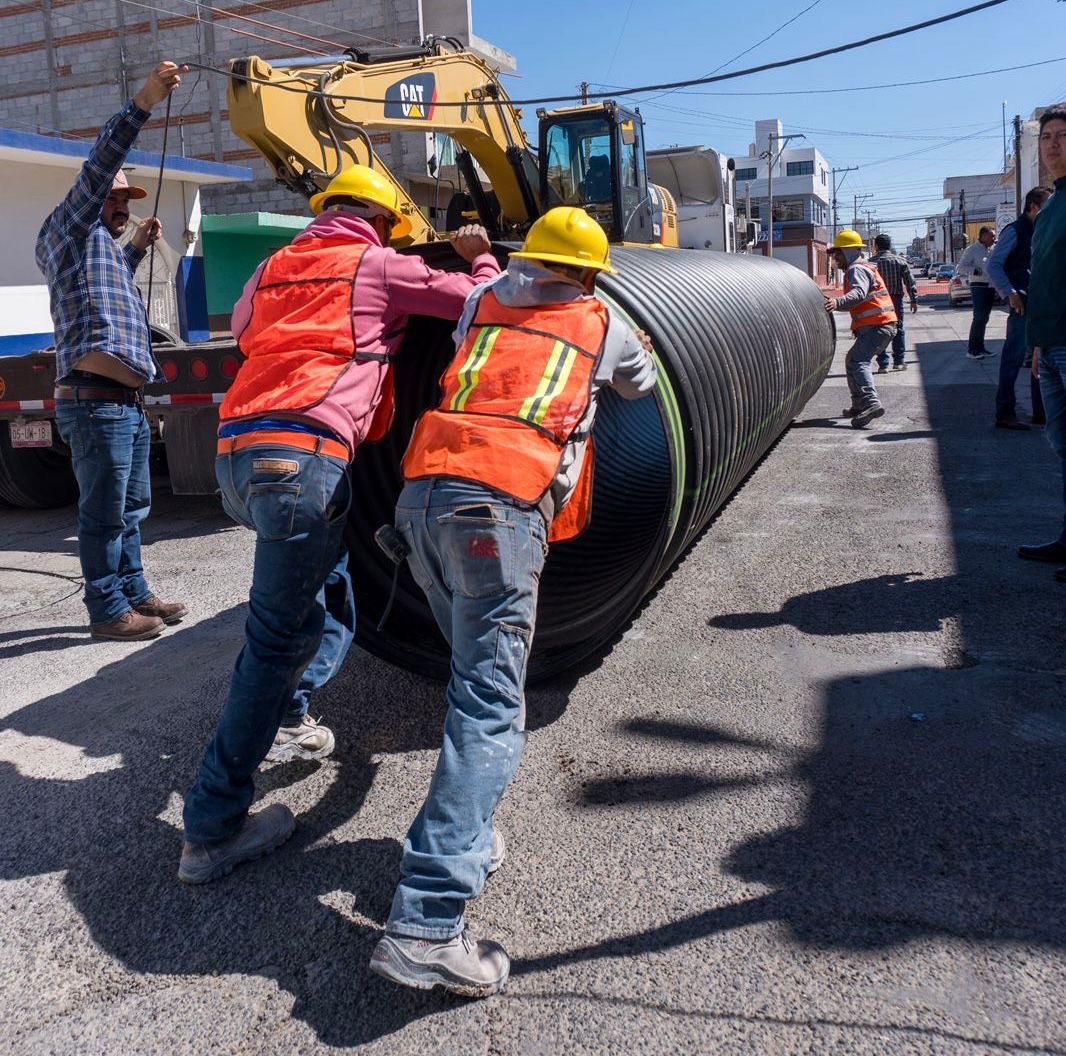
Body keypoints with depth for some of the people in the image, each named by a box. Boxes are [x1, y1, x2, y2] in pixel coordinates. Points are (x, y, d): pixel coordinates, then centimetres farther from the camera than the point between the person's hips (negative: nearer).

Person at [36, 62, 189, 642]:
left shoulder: (102, 245, 26)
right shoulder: (70, 229, 0)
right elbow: (98, 165, -14)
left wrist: (136, 249, 33)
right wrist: (143, 102, -22)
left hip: (127, 400, 10)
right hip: (95, 400, -10)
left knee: (131, 509, 15)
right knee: (104, 513, -5)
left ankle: (134, 594, 25)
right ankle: (108, 612, 2)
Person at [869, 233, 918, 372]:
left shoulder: (872, 262, -4)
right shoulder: (900, 261, 3)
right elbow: (910, 282, 2)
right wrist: (914, 300, 7)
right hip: (896, 299, 2)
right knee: (898, 329, 15)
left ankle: (883, 364, -1)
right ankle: (899, 361, 14)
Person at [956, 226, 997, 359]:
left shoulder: (992, 250, 16)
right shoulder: (972, 250, -5)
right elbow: (961, 267, -10)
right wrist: (975, 271, -23)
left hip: (991, 287, 7)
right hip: (979, 287, -7)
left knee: (984, 318, 10)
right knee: (979, 317, -13)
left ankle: (980, 348, 16)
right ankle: (971, 350, -11)